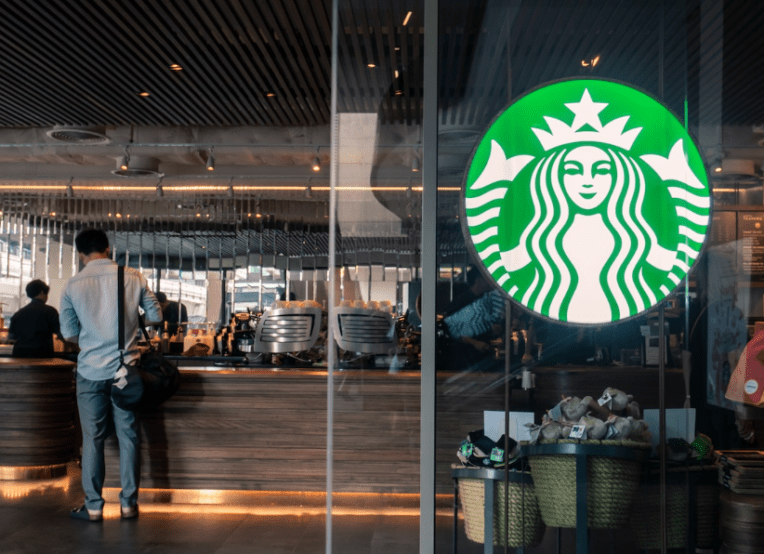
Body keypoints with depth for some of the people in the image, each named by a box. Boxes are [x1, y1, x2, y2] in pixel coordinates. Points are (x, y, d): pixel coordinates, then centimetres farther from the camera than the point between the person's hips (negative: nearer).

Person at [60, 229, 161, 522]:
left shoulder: (73, 285, -3)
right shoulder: (133, 277, -3)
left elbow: (68, 332, 3)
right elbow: (155, 315, 5)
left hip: (91, 370, 0)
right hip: (126, 367, 1)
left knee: (92, 438, 7)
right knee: (128, 436, 8)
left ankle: (93, 506, 12)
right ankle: (129, 503, 14)